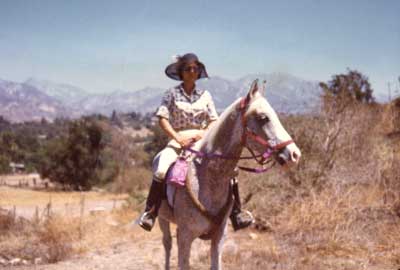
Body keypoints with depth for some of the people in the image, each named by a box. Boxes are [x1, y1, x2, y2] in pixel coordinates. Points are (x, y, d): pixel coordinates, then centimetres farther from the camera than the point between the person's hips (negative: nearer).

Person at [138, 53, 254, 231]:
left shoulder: (205, 95, 12)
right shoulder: (172, 94, 4)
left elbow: (214, 121, 10)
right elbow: (163, 119, -4)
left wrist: (204, 134, -11)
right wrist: (178, 138, -16)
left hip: (202, 141, 2)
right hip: (178, 140, -2)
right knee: (161, 169, -31)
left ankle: (236, 213, -11)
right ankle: (150, 212, -20)